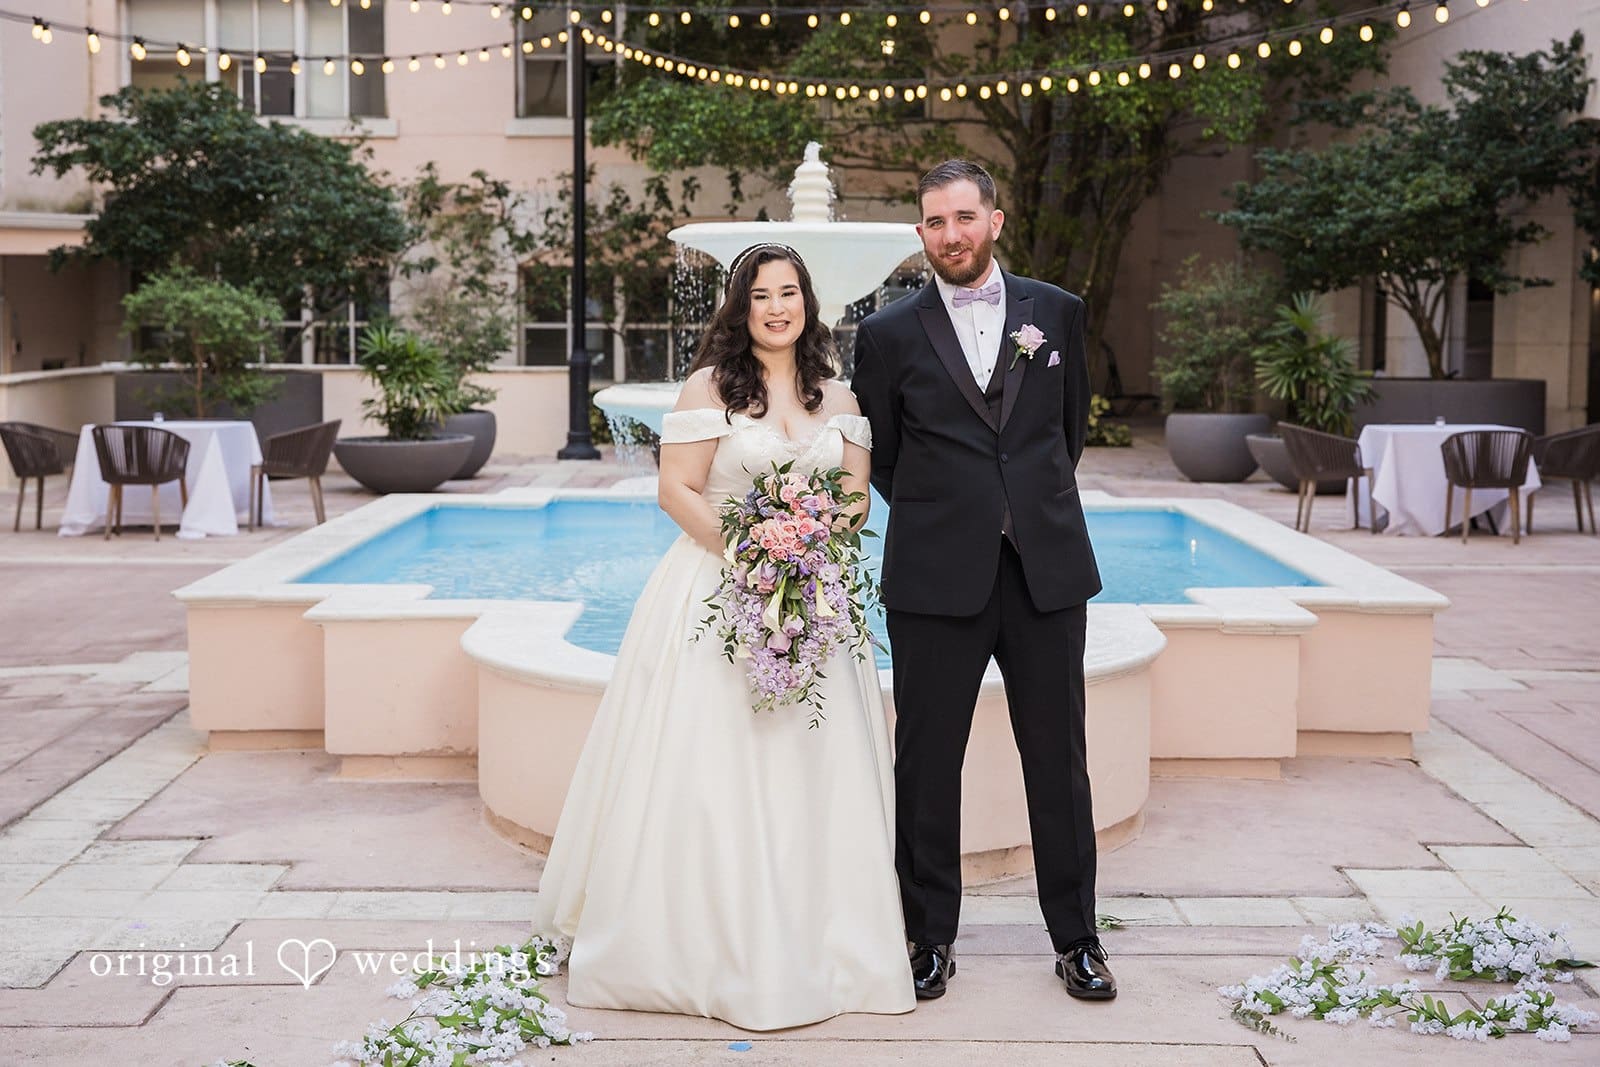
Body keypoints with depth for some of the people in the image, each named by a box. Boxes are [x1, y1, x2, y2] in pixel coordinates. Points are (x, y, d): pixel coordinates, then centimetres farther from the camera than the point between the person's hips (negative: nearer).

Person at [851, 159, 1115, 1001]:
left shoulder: (1057, 312, 8)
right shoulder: (889, 335, 2)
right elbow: (878, 457, 11)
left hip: (1046, 569, 2)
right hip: (935, 581, -1)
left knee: (1058, 758, 8)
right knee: (927, 761, 5)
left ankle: (1076, 938, 21)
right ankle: (930, 938, 20)